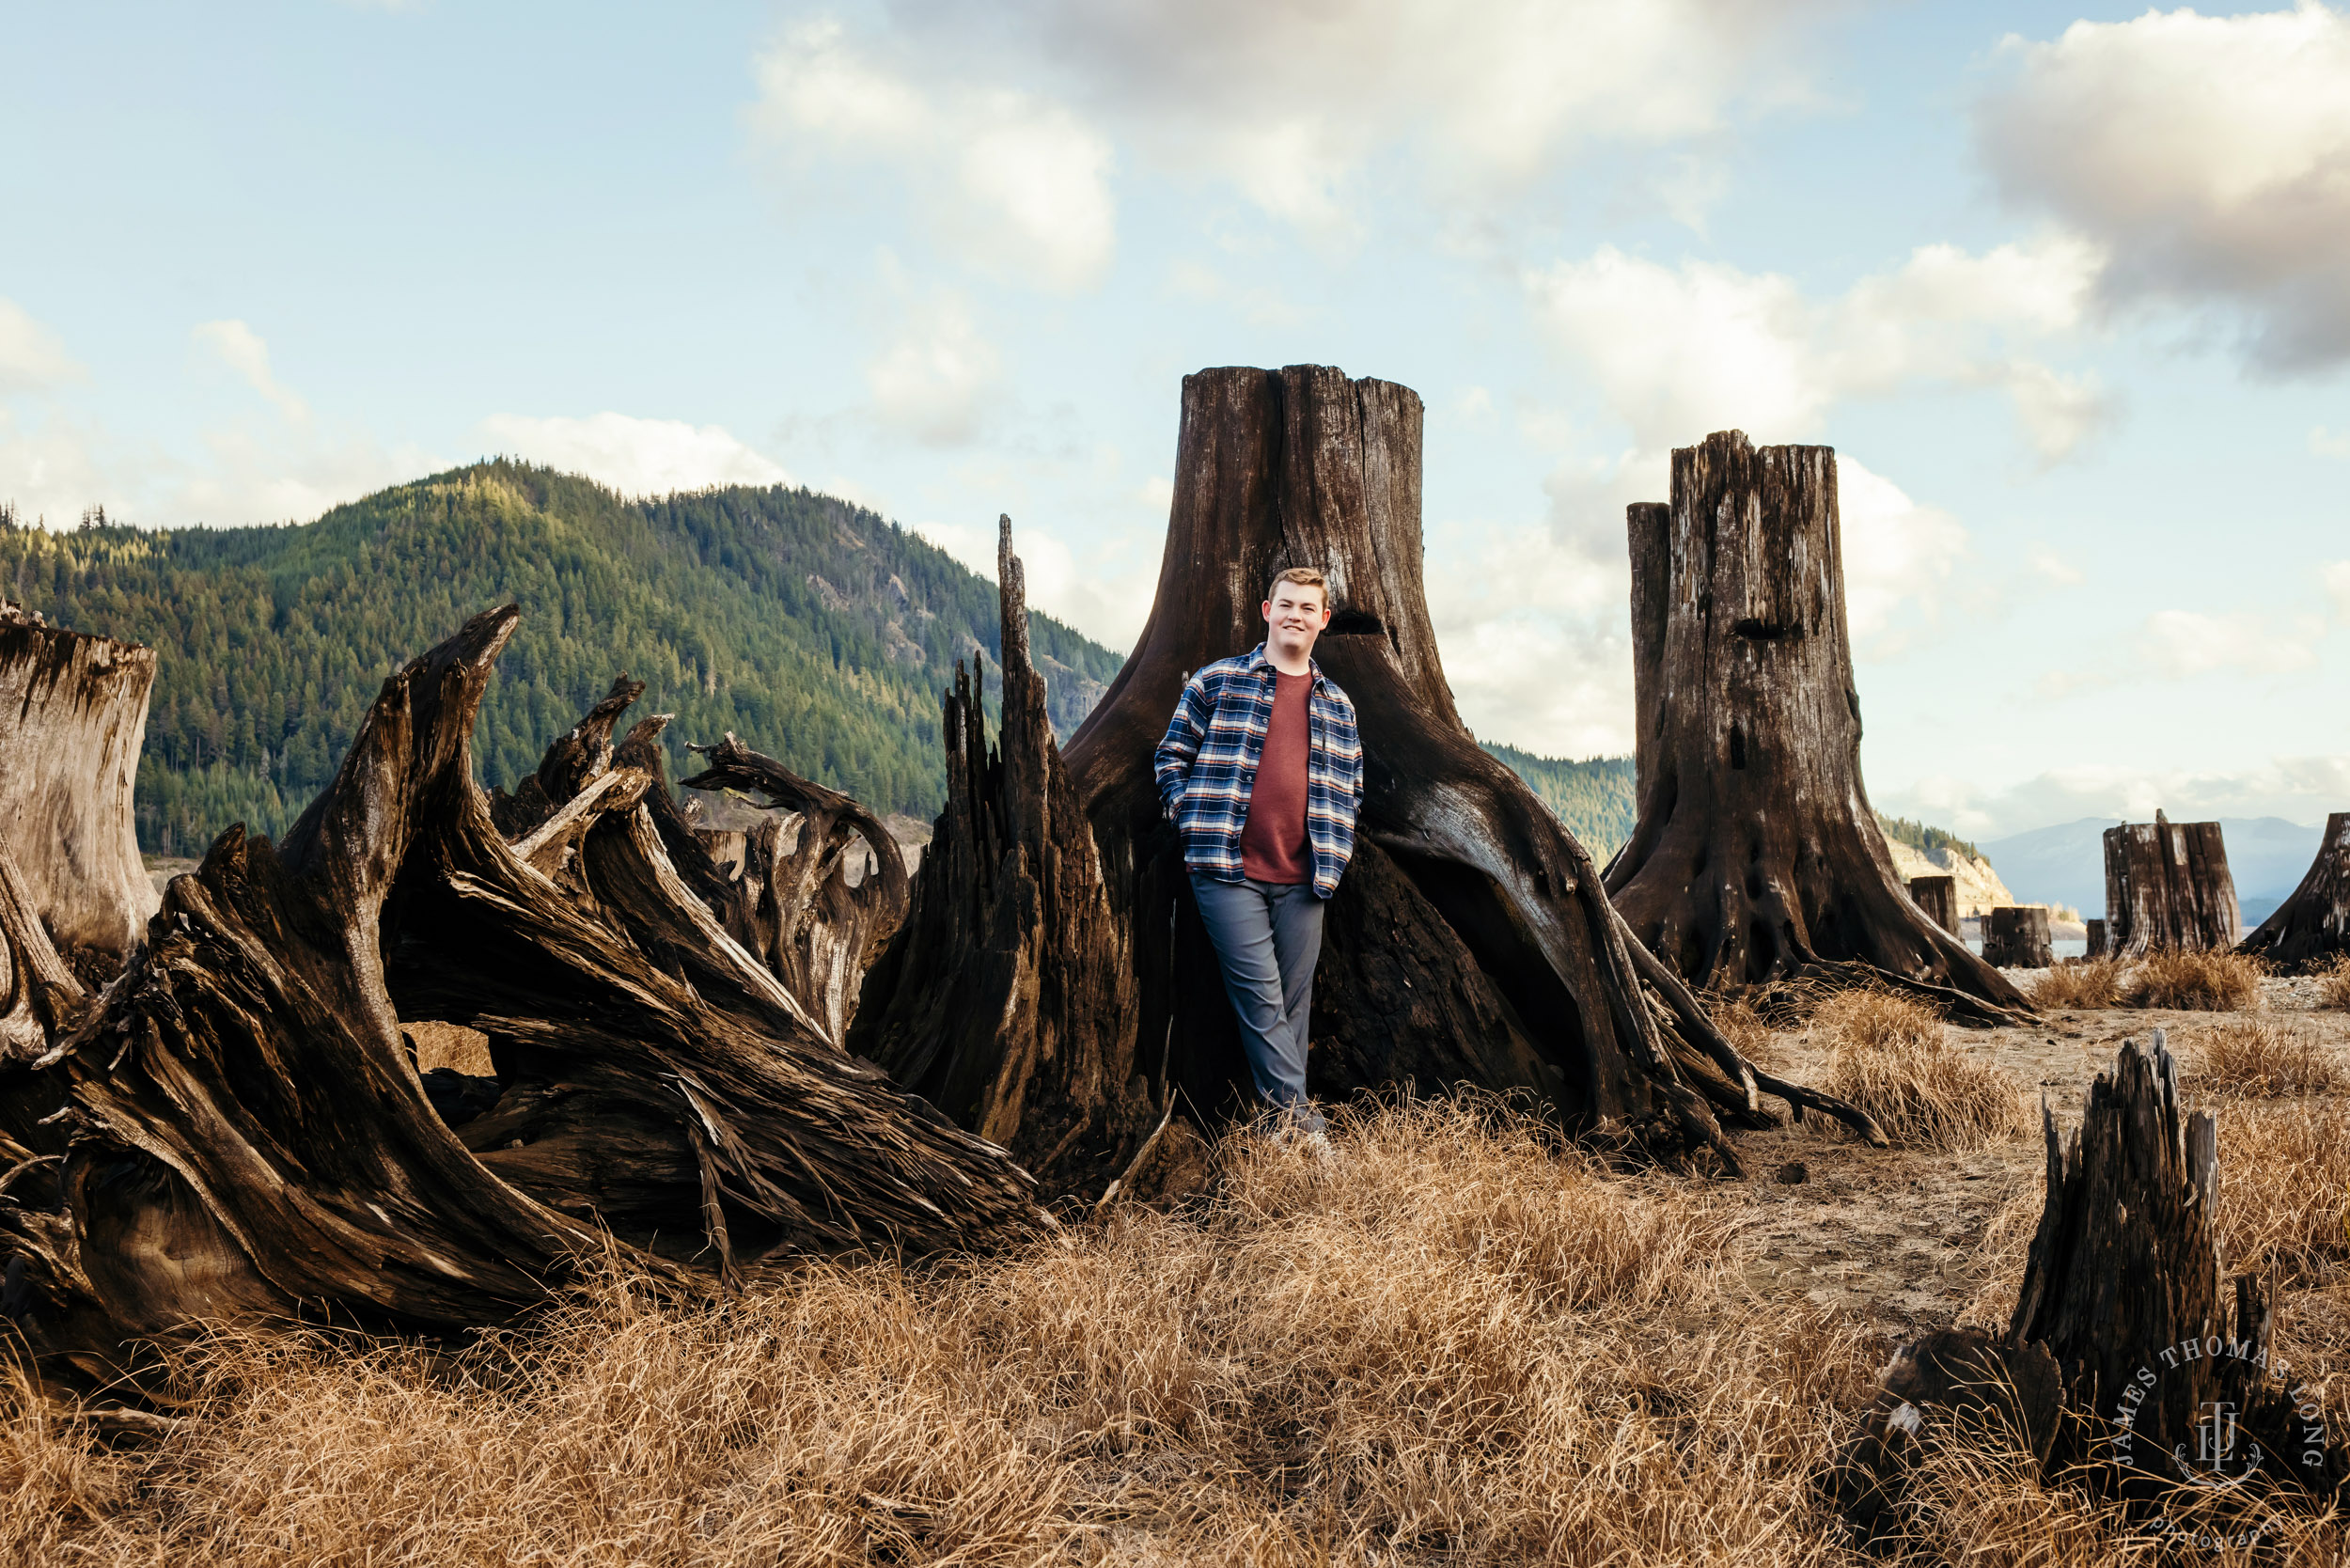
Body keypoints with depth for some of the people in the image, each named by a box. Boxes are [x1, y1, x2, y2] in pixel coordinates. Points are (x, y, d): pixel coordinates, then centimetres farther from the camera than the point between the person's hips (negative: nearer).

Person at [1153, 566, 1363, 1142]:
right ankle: (1300, 1121, -9)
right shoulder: (1215, 682, 5)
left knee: (1294, 1004, 5)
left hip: (1304, 880, 4)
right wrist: (1195, 821, -4)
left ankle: (1287, 1127, 11)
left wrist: (1335, 854, 10)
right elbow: (1172, 756, 7)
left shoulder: (1337, 705, 16)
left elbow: (1350, 787, 23)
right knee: (1262, 1001, -9)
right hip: (1229, 872, -4)